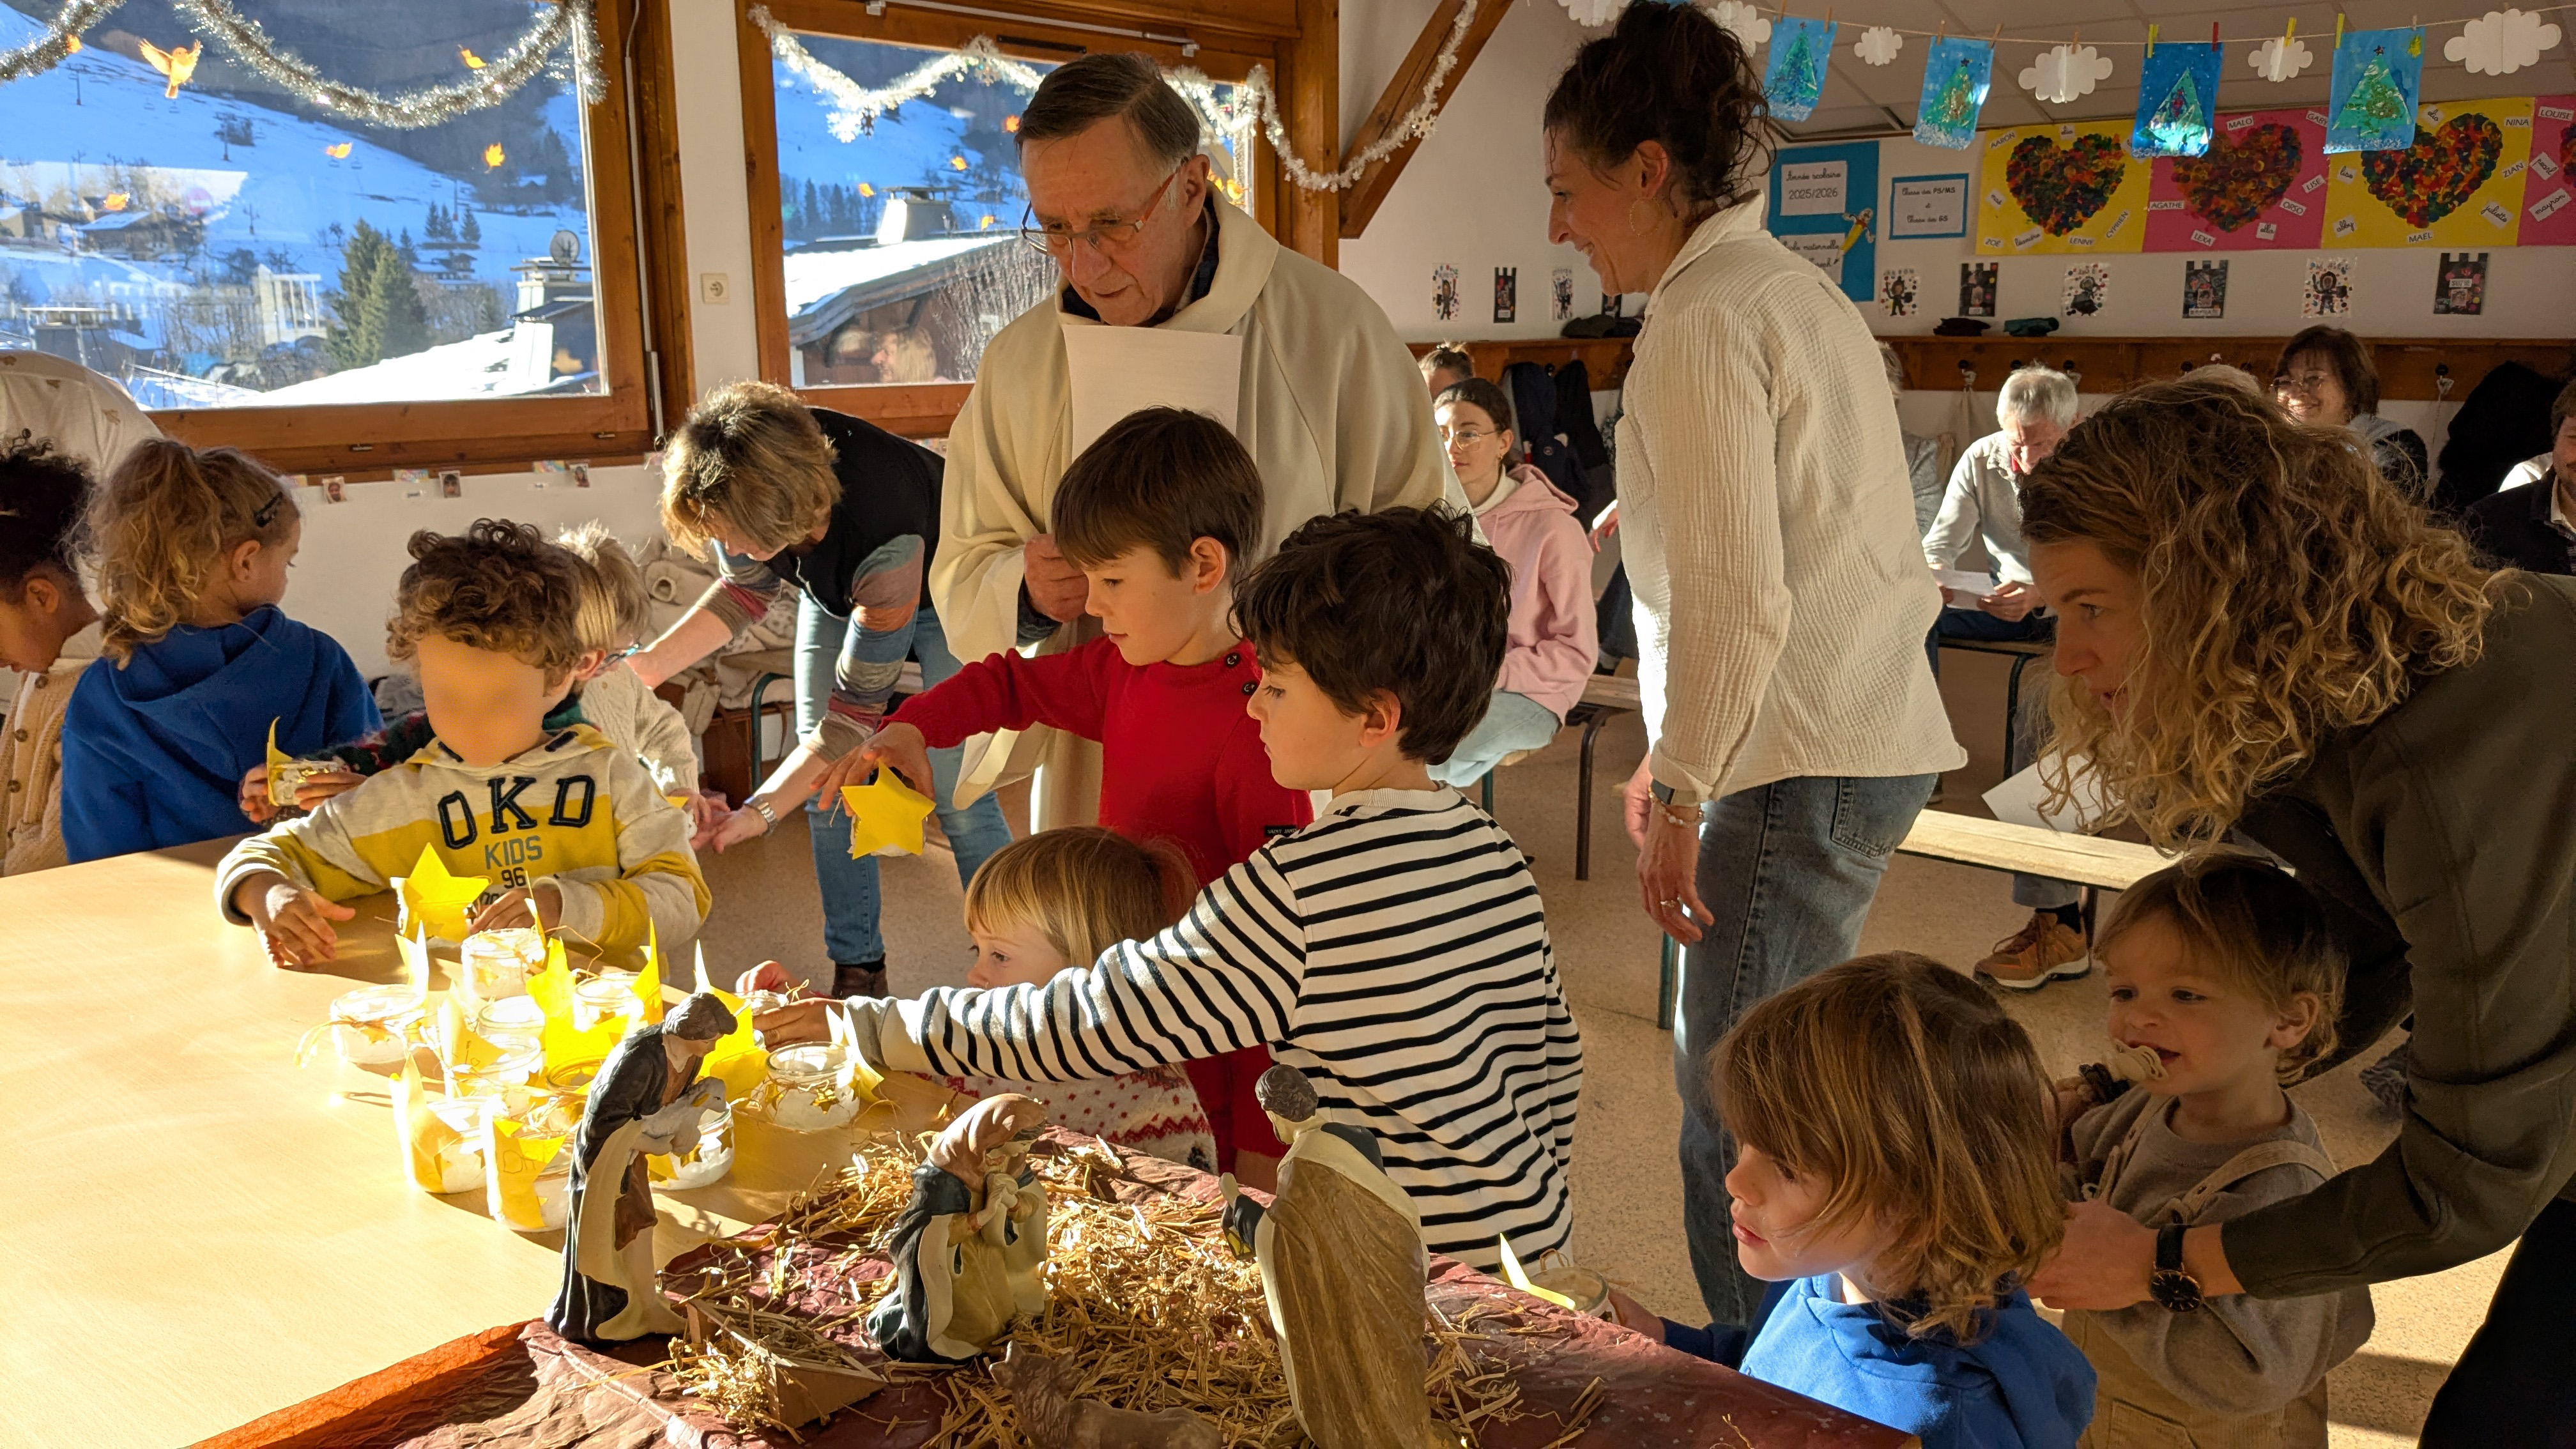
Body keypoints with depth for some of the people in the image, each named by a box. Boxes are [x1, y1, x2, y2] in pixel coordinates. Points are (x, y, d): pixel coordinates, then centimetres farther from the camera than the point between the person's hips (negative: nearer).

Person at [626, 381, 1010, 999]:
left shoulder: (884, 528, -46)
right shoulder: (740, 483, -29)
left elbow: (856, 710, -38)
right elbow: (749, 590, -7)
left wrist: (759, 812, -41)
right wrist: (648, 663, -20)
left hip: (942, 591, -5)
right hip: (837, 592, 6)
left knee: (956, 793, -14)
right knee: (825, 789, -2)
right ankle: (858, 971, 11)